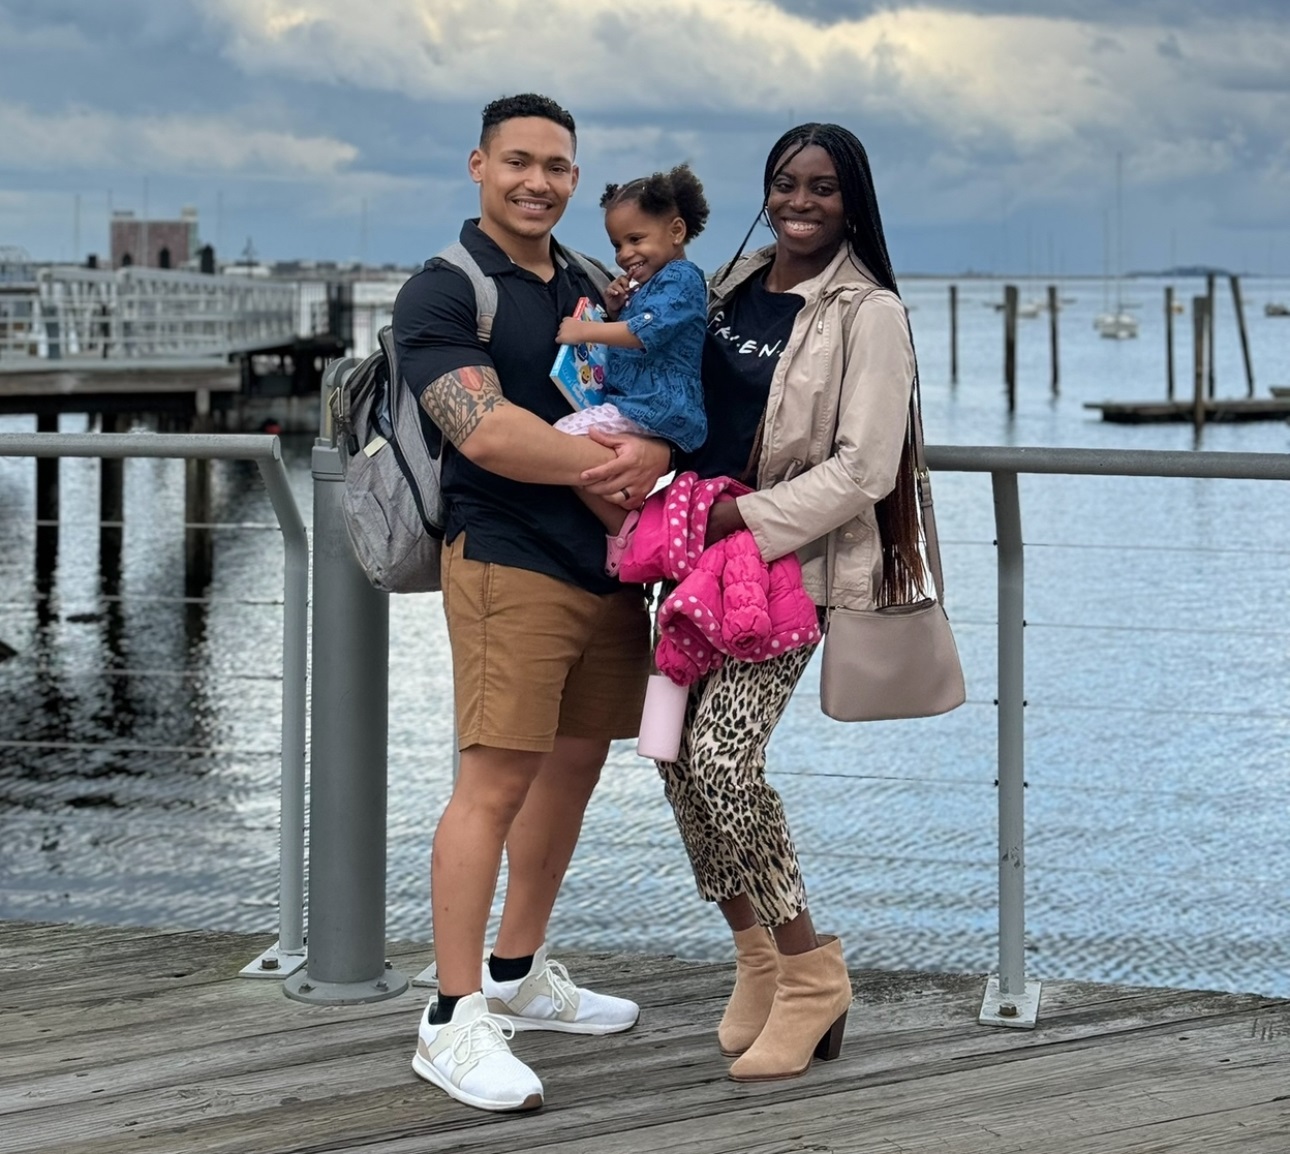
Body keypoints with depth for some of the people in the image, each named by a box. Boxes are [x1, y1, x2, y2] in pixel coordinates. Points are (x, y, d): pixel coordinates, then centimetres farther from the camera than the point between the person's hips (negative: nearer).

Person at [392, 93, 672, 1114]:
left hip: (609, 562, 8)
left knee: (574, 764, 13)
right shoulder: (443, 292, -4)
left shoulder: (595, 289, 18)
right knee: (496, 780, -12)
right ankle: (454, 1020, -10)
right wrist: (607, 463, -9)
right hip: (509, 560, -8)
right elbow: (487, 432, -17)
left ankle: (519, 973, 28)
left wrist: (654, 450, -11)